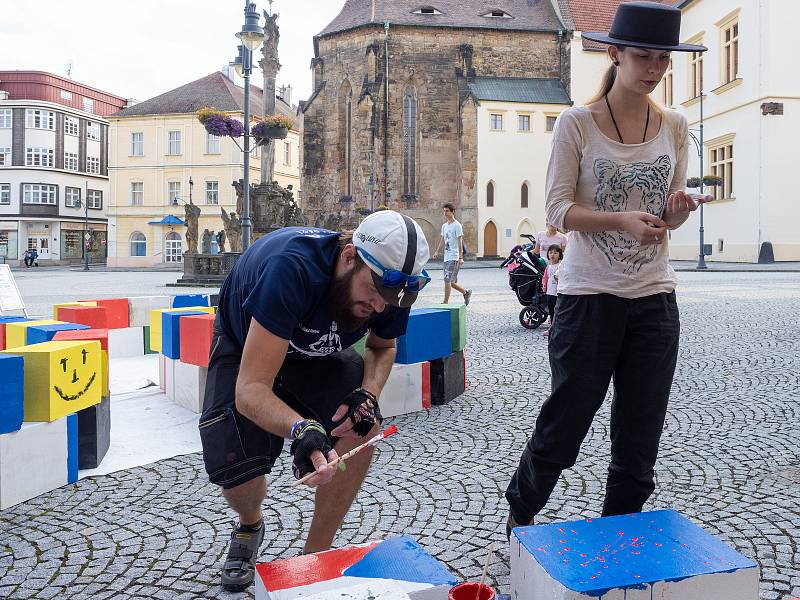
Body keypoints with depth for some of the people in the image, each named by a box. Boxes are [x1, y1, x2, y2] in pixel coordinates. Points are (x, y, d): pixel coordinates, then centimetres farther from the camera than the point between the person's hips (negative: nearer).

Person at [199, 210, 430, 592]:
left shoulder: (387, 287, -24)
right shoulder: (292, 268, -42)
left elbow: (383, 347, -1)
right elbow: (250, 389, -43)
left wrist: (368, 393, -22)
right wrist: (302, 430, -62)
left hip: (318, 352, 4)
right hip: (245, 349, -3)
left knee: (362, 429, -22)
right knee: (237, 474, -19)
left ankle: (315, 555, -1)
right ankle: (250, 526, 21)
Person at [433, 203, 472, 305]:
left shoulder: (457, 225, -8)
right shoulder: (444, 226, 15)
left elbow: (460, 242, -12)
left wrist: (461, 257, -17)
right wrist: (437, 251, 9)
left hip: (454, 257, -8)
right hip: (446, 257, 8)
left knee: (447, 280, -12)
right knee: (451, 282, 10)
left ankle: (445, 302, -8)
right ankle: (466, 292, 30)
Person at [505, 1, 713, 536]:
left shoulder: (674, 128, 7)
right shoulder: (577, 124, -6)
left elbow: (672, 215, 10)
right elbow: (558, 209, -9)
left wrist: (678, 211, -13)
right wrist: (621, 220, -24)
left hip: (654, 299, 4)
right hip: (589, 297, -4)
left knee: (641, 435, 10)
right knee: (565, 424, 5)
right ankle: (521, 510, 33)